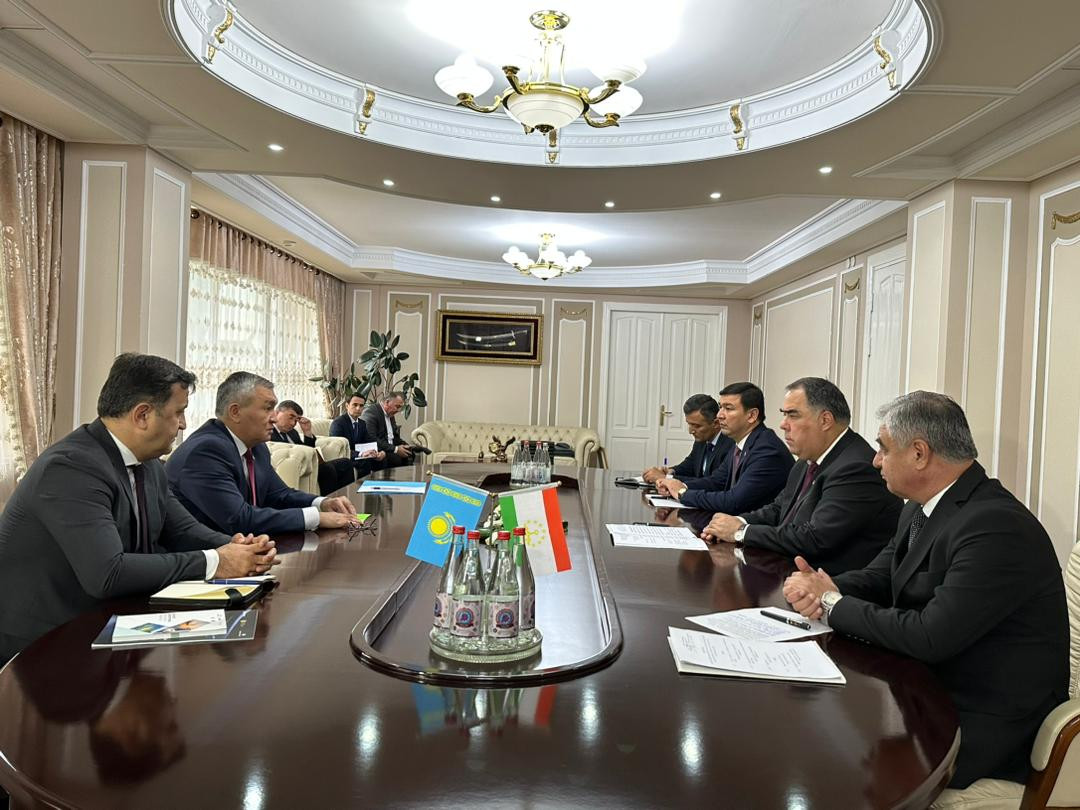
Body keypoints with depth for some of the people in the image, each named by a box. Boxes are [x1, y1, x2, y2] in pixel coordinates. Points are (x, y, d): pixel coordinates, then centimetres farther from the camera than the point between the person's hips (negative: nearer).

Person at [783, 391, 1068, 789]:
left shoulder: (997, 526, -25)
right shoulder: (923, 510, 4)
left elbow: (930, 637, -28)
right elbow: (878, 577, 11)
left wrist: (835, 603, -16)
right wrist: (823, 587, -11)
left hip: (983, 723, -8)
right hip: (931, 685, 8)